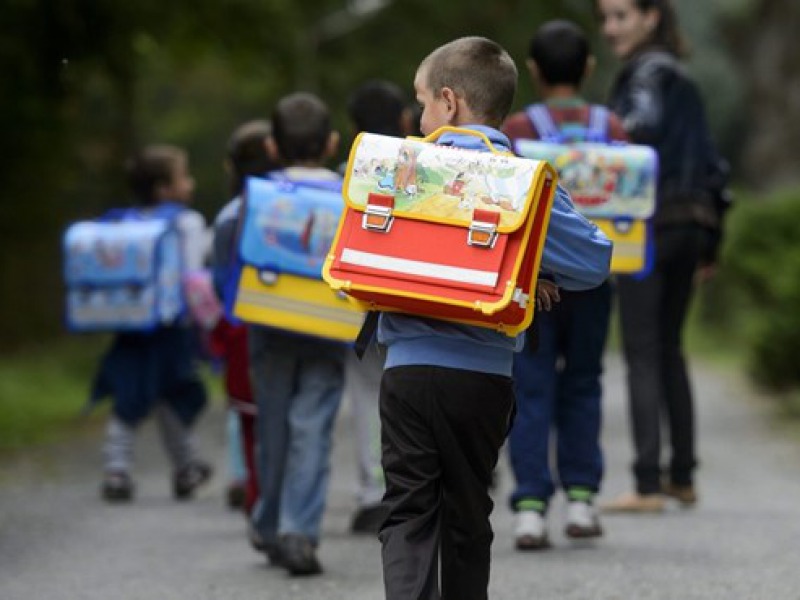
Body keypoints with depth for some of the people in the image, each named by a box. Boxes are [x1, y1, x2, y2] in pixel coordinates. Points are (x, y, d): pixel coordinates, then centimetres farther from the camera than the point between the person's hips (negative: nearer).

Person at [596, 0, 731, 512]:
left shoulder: (649, 72, -6)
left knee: (643, 354, -7)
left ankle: (648, 485, -10)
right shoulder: (683, 80, 18)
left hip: (650, 224, -8)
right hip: (693, 222, 8)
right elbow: (710, 164, 20)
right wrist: (710, 242, 23)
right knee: (669, 348, 16)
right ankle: (683, 476, 20)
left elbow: (644, 123, -27)